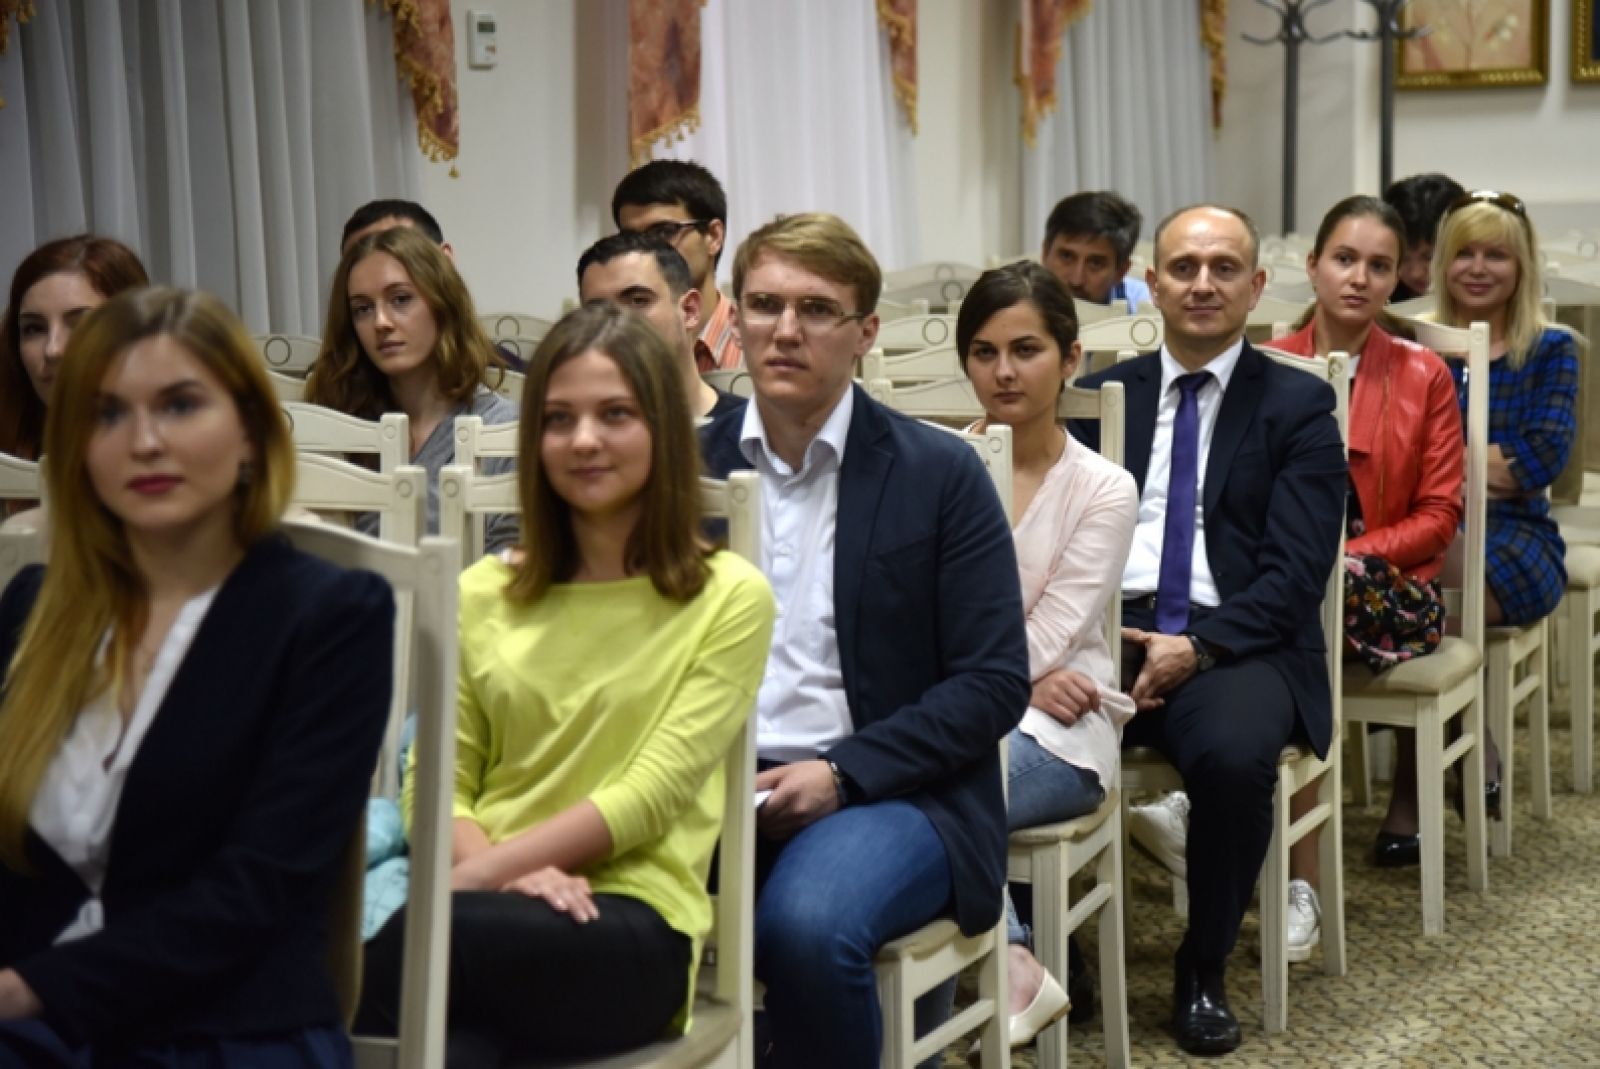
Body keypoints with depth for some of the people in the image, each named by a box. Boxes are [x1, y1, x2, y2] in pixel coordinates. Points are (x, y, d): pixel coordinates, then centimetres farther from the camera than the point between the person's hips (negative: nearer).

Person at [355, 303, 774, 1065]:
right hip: (492, 906, 3)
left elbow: (652, 794, -4)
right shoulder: (484, 593, 19)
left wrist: (477, 876, -15)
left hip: (632, 922, -3)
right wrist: (505, 871, -12)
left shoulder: (729, 597, 7)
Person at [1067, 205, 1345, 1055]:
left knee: (1233, 755, -35)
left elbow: (1294, 571, -3)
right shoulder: (1103, 396, 16)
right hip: (1108, 631, 2)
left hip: (1235, 642, -2)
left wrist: (1197, 648, -17)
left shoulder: (1299, 407, 7)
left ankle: (1203, 970, -9)